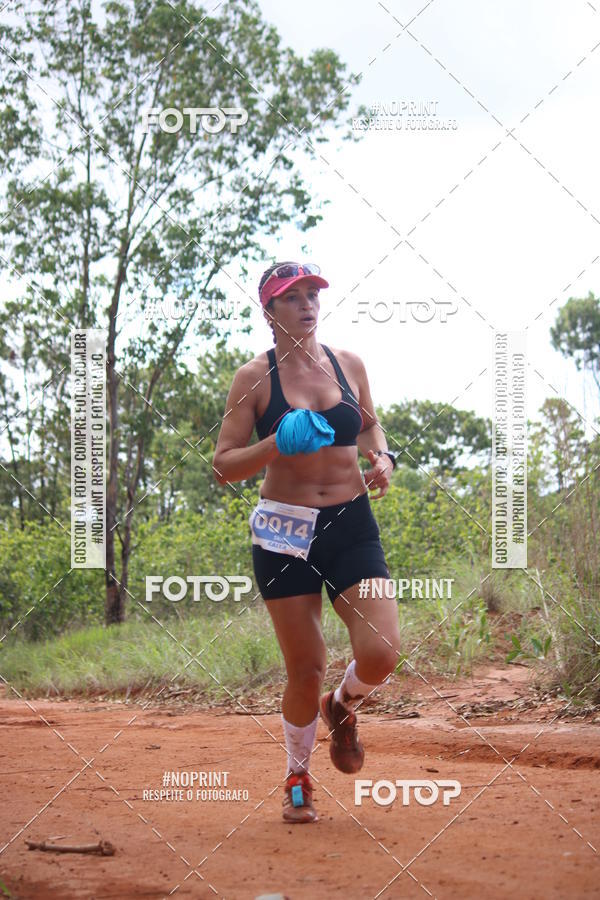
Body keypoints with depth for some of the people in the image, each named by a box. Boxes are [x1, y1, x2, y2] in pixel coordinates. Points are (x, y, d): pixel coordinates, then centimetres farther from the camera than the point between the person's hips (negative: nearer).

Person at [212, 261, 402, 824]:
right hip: (284, 531, -2)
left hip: (352, 524, 2)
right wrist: (276, 445, -22)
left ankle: (342, 708, 23)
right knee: (305, 670, 0)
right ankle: (298, 778, 26)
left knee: (380, 655, -14)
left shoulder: (349, 364, 7)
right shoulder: (255, 377, -3)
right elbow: (223, 466, -5)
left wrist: (381, 456, 4)